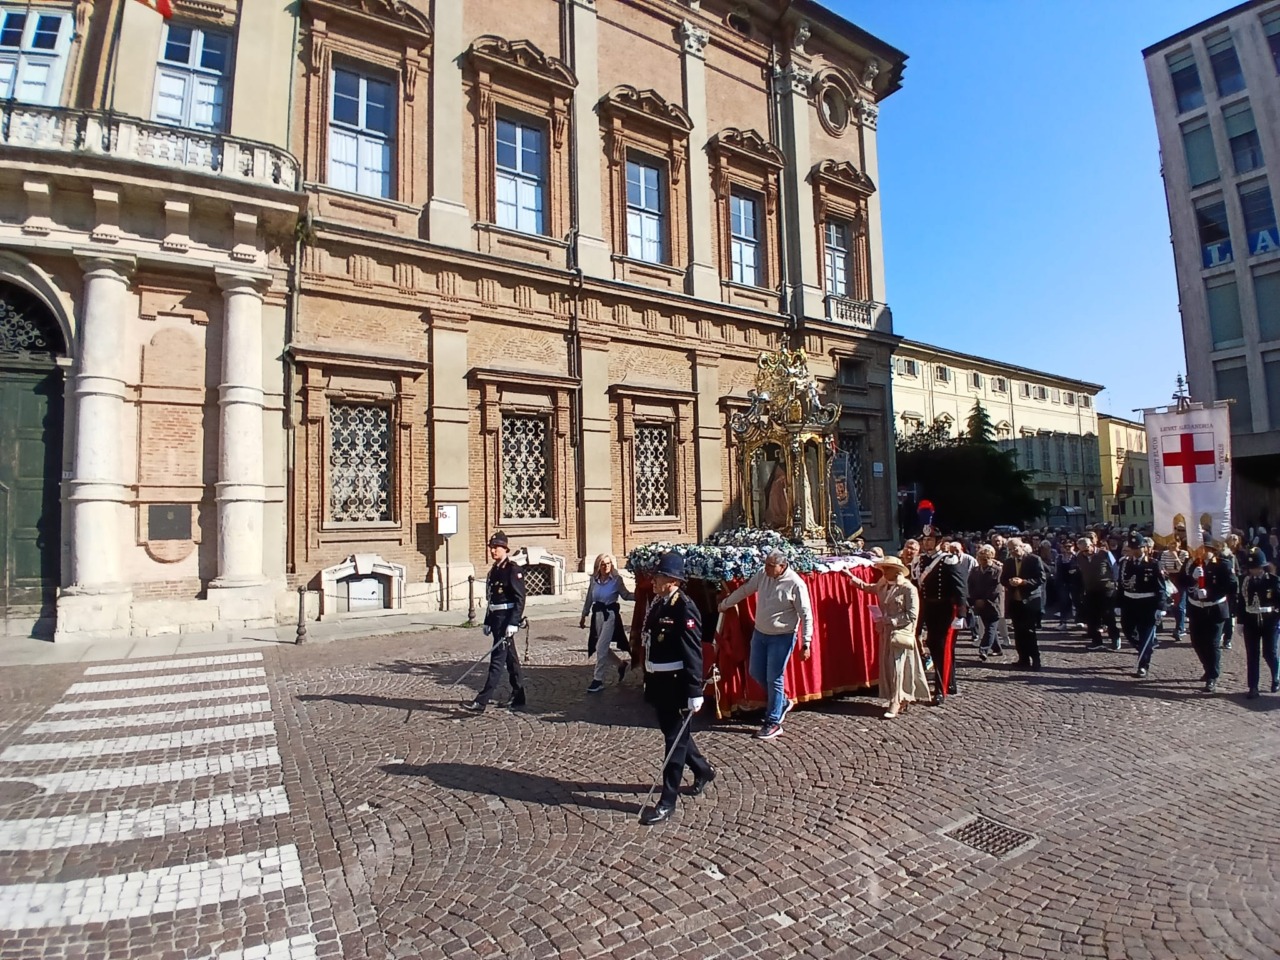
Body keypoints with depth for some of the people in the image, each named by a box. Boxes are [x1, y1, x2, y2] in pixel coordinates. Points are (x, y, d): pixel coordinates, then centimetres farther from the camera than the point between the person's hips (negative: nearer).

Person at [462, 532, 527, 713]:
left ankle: (481, 701, -7)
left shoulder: (513, 570, -12)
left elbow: (520, 599, -17)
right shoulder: (493, 571, 14)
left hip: (507, 620, -9)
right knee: (510, 658, 14)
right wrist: (487, 622, 16)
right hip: (496, 619, 9)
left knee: (497, 660, -7)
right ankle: (518, 696, 23)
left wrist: (513, 623, -22)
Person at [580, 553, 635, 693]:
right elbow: (589, 599, 12)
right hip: (597, 614, 5)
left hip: (610, 614, -5)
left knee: (601, 648, -7)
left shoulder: (617, 579, -8)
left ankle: (598, 680, 5)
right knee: (602, 647, 11)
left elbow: (626, 595, 0)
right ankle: (620, 664, 37)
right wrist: (584, 616, 15)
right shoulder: (593, 579, 4)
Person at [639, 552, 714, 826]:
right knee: (672, 733, 22)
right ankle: (703, 769, 44)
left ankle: (668, 801, 14)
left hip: (675, 685, -9)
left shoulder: (684, 609, -19)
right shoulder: (657, 604, 6)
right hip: (658, 682, 9)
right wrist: (648, 680, 18)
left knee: (675, 739, 3)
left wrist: (695, 693, -20)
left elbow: (694, 654, -20)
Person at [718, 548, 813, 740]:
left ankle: (773, 723, 14)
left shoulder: (795, 584, -19)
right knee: (756, 673, 14)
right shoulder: (762, 574, -3)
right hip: (759, 633, 7)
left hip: (782, 637, -7)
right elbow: (744, 590, 13)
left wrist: (806, 643, -16)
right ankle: (781, 702, 36)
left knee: (774, 679, -1)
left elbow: (806, 615, -15)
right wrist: (725, 604, 22)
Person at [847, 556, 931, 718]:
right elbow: (867, 587, 24)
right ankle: (901, 700, 21)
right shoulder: (883, 585, 6)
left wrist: (888, 620, -18)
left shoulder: (908, 589, -13)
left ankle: (896, 702, 5)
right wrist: (851, 576, 16)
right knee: (887, 666, 9)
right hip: (886, 633, 7)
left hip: (901, 634, -7)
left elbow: (912, 615, -17)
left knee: (897, 667, -3)